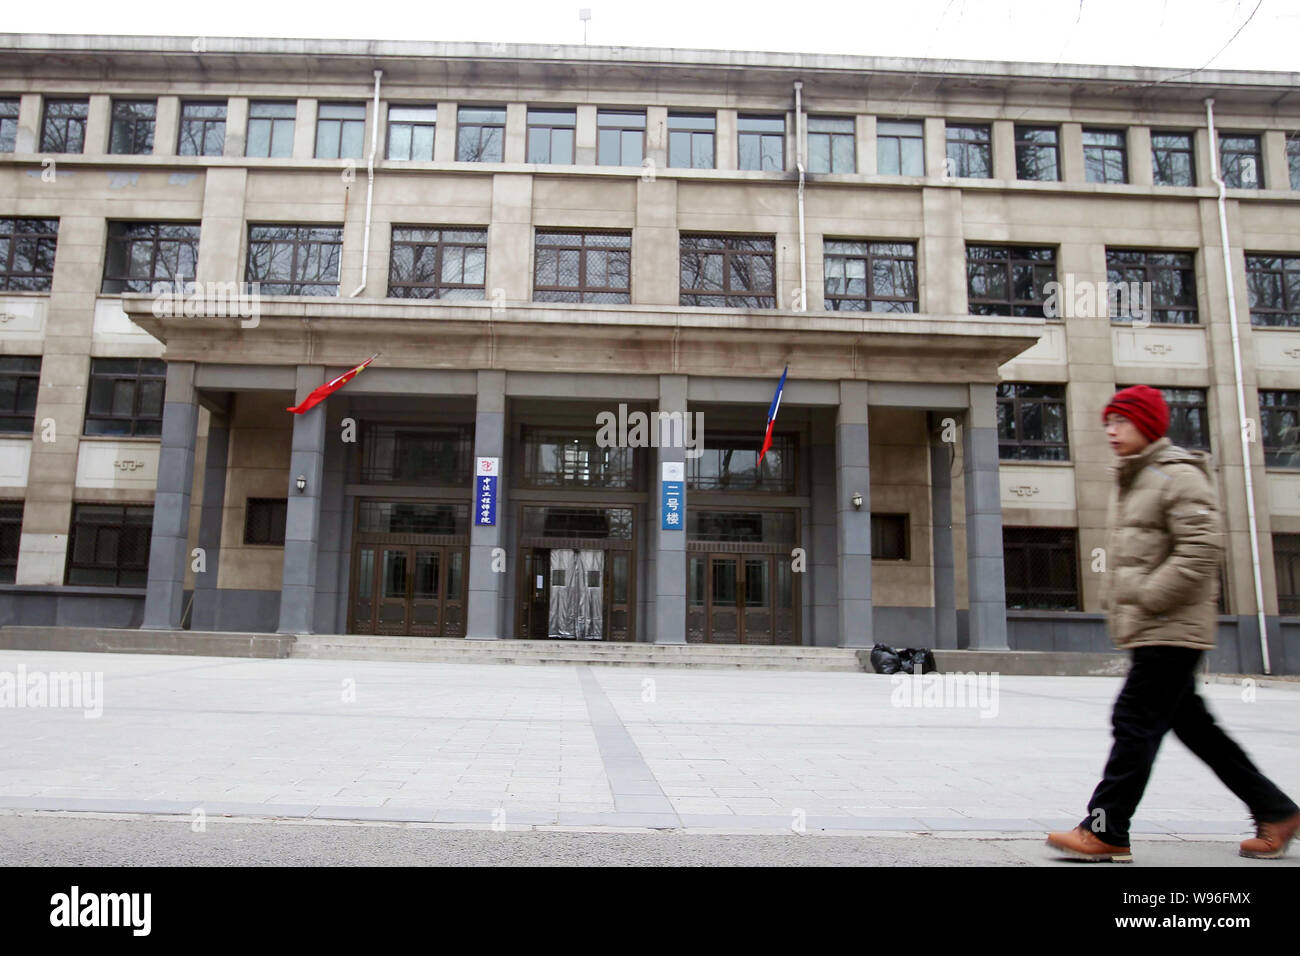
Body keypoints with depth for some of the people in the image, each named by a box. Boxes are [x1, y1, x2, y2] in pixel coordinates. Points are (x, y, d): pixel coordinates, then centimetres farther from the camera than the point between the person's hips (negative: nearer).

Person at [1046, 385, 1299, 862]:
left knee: (1135, 720, -9)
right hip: (1147, 630, 10)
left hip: (1171, 629, -10)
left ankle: (1106, 831, -4)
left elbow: (1202, 549, -20)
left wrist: (1147, 600, -20)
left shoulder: (1179, 476, -10)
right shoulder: (1129, 481, 19)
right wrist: (1116, 604, 14)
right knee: (1191, 723, 15)